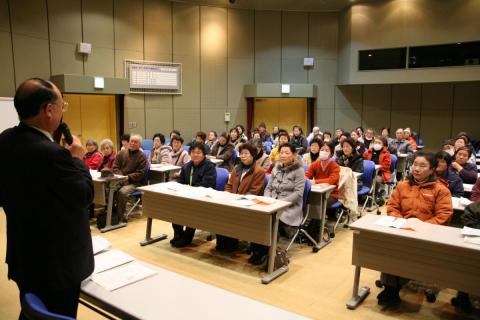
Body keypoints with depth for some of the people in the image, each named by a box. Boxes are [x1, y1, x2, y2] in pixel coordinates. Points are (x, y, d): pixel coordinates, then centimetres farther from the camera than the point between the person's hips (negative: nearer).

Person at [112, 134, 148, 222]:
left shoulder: (142, 156, 1)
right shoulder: (121, 153, 13)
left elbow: (140, 173, -4)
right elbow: (115, 167, 11)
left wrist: (127, 177, -15)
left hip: (133, 182, -4)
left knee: (122, 192, -32)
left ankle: (119, 215, -15)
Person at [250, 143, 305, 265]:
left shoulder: (299, 170, -2)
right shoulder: (276, 168, 16)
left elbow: (298, 193, -11)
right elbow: (268, 187, 17)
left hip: (290, 208, -5)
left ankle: (264, 252, -13)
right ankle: (256, 249, -14)